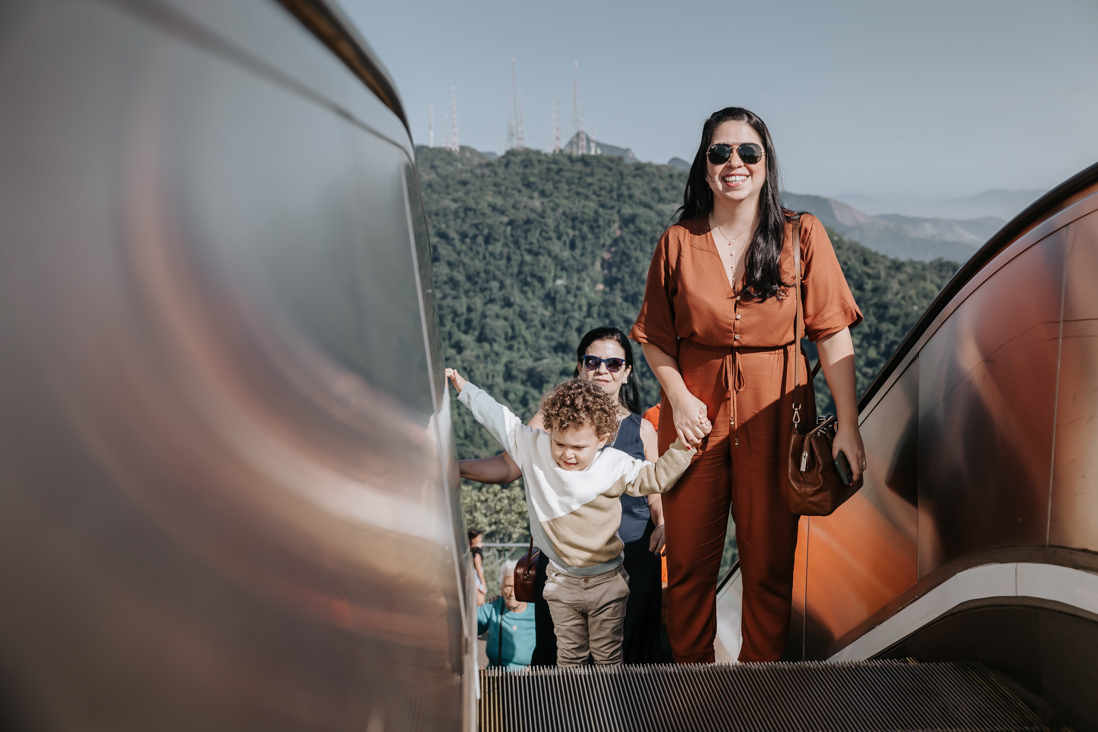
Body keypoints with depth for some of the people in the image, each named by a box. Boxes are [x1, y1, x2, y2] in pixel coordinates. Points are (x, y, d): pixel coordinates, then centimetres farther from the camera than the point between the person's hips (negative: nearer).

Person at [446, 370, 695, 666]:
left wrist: (683, 445, -17)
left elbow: (656, 476, -4)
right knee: (568, 657, 12)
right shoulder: (534, 448, -10)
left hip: (608, 582, -1)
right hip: (562, 583, 1)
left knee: (608, 658, 9)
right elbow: (497, 416, -1)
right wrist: (461, 384, 5)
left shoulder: (615, 466, -12)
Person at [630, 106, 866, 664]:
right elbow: (654, 337, 7)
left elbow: (833, 334, -5)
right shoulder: (678, 243, 1)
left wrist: (848, 425, -10)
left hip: (774, 413, -1)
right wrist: (678, 396, -8)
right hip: (696, 411, 1)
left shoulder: (802, 236, -1)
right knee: (689, 559, 9)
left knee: (769, 561, 7)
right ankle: (690, 667, 30)